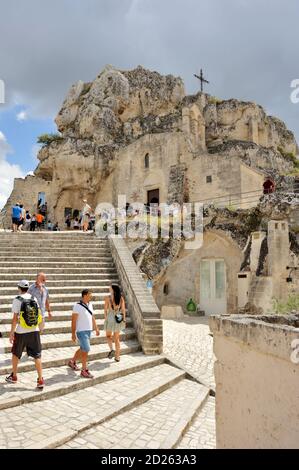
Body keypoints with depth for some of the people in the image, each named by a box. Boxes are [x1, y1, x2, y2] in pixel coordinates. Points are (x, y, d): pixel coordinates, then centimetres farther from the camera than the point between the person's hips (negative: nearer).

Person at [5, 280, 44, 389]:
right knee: (37, 356, 5)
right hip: (34, 331, 3)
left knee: (16, 354, 20)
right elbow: (38, 315, 7)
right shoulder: (34, 299, 2)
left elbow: (15, 318, -11)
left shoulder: (17, 300, -9)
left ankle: (14, 377, 34)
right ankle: (40, 380, 3)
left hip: (21, 332, -3)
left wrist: (11, 333, -4)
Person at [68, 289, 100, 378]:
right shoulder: (78, 306, -16)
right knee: (86, 350, -9)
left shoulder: (90, 304, 7)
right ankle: (84, 371, 2)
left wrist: (96, 328, 17)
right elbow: (73, 320, -16)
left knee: (82, 349, 19)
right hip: (81, 331, -8)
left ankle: (72, 362, 39)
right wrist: (73, 333, -17)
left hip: (88, 331, 8)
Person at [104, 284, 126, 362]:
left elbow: (105, 309, -7)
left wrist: (106, 319, 3)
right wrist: (124, 319, 9)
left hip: (110, 318, -3)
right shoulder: (121, 298, 0)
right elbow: (123, 309, 2)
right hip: (118, 319, 3)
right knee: (116, 338, 14)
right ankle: (117, 356, 14)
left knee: (108, 336, 20)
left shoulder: (107, 298, -9)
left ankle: (112, 350, -3)